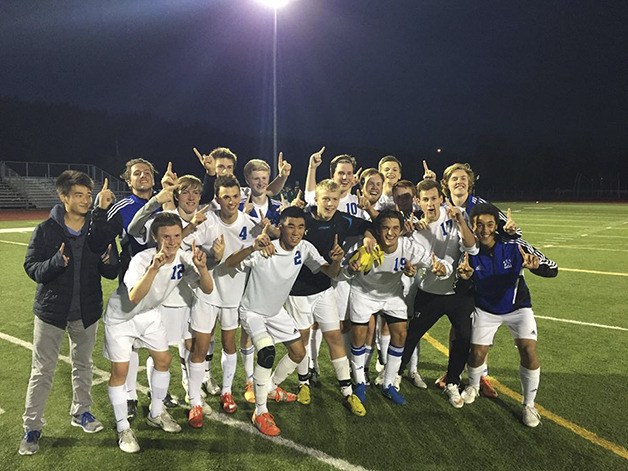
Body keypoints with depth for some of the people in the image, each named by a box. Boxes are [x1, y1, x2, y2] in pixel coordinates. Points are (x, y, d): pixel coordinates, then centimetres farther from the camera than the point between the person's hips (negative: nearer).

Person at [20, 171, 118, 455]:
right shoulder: (46, 230, -9)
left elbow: (112, 273, -2)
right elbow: (31, 267, -11)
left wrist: (108, 262, -25)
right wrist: (56, 262, -30)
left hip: (86, 311, 3)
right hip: (51, 311, -2)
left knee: (83, 365, 18)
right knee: (42, 372, 5)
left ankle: (81, 411, 36)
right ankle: (32, 427, 19)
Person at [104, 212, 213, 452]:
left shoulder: (183, 258, -18)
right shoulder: (142, 260, -34)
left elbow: (207, 289, -18)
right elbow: (134, 298, -48)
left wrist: (202, 267, -36)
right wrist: (154, 268, -58)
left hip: (149, 314, 6)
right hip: (121, 316, -5)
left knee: (164, 360, 10)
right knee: (120, 371, -3)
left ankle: (156, 414, 31)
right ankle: (123, 428, 15)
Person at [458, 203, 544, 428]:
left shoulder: (512, 246, -25)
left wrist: (535, 265, -53)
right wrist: (465, 276, -37)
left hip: (517, 306, -1)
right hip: (485, 309, 1)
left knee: (528, 350, -15)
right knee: (477, 353, -3)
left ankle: (529, 404, 8)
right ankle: (473, 386, 32)